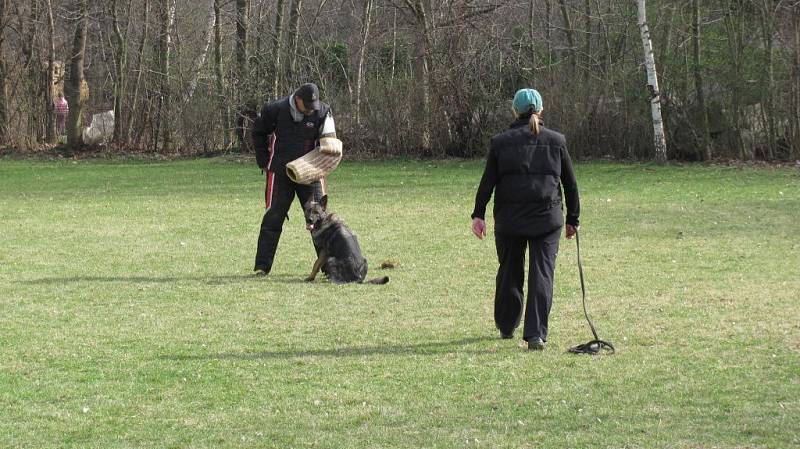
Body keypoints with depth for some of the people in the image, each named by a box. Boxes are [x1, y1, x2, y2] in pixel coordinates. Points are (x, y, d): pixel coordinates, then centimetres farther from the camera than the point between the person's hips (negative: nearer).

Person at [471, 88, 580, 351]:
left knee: (509, 273, 14)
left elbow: (487, 182, -2)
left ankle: (506, 327, 28)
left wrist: (478, 215, 0)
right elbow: (570, 183, 8)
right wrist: (573, 219, 16)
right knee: (542, 274, -1)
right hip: (547, 220, 0)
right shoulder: (556, 141, 4)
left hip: (509, 220, 1)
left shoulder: (500, 142, 1)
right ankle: (536, 334, -10)